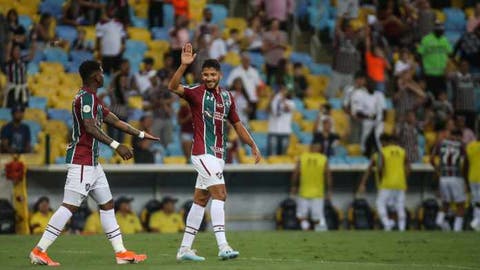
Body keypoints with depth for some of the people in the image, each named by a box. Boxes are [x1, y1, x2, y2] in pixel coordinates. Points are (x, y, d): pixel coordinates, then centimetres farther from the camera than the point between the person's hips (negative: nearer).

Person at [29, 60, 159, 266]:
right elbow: (90, 128, -25)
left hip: (92, 162, 11)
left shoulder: (92, 98, 19)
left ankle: (121, 252, 12)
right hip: (81, 161, -11)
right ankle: (39, 251, -10)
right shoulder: (86, 97, -13)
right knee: (70, 206, -11)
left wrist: (141, 134, 27)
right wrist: (116, 145, -29)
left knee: (107, 205, 11)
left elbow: (115, 121, 25)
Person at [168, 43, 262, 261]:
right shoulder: (196, 93, -6)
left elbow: (237, 124, 22)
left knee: (200, 200, 9)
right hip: (203, 152, -7)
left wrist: (253, 146, 20)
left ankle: (184, 249, 14)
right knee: (219, 194, -17)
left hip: (218, 154, 7)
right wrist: (184, 65, -36)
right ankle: (223, 246, -23)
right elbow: (173, 87, -25)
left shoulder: (227, 97, 13)